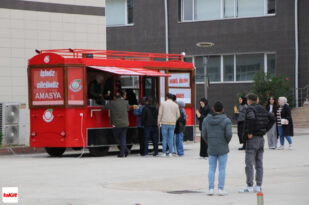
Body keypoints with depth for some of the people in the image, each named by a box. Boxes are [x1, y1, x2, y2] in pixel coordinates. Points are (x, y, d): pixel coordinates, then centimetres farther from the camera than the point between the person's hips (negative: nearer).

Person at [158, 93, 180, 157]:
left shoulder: (163, 104, -1)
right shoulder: (175, 105, 4)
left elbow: (160, 114, -4)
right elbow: (178, 115, 7)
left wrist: (158, 122, 6)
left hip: (164, 123, -1)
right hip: (172, 123, 1)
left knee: (164, 138, 3)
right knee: (171, 139, 5)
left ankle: (164, 152, 0)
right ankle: (170, 153, 1)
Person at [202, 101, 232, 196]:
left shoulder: (206, 120, 1)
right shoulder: (226, 120, -9)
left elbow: (204, 135, 0)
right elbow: (229, 134, -15)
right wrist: (227, 141, 5)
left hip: (211, 149, 3)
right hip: (223, 149, -2)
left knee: (211, 169, 9)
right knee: (222, 169, 3)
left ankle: (211, 189, 4)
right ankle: (221, 189, 1)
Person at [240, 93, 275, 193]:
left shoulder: (250, 109, -10)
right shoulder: (262, 109, 11)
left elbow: (251, 118, -30)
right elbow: (272, 119, 10)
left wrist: (249, 133, -21)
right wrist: (265, 130, 10)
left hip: (252, 139, -7)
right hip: (261, 138, 7)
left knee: (249, 164, -4)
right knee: (259, 164, 10)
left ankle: (249, 186, -6)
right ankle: (258, 186, 10)